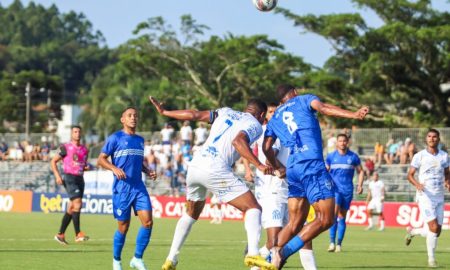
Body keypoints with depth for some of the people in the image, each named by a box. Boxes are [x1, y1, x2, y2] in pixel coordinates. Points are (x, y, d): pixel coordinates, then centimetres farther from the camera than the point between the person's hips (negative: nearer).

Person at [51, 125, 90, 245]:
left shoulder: (85, 149, 14)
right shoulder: (66, 148, -2)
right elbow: (53, 161, 3)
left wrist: (87, 167, 3)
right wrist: (57, 176, -9)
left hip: (80, 179, 6)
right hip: (70, 178, -6)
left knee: (71, 208, 7)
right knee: (77, 202, -20)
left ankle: (60, 234, 16)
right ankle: (78, 234, -21)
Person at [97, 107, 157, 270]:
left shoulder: (140, 140, 16)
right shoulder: (115, 138, -2)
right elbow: (101, 160, -3)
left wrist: (148, 171, 8)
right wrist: (114, 168, -20)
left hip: (139, 188, 5)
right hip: (121, 188, -5)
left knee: (148, 222, -10)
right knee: (123, 227, -1)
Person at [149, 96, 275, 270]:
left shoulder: (226, 112, 23)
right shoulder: (255, 125, 6)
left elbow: (194, 115, 20)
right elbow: (238, 140, -15)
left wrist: (164, 112, 30)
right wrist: (258, 165, -21)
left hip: (195, 165, 7)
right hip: (215, 169, -7)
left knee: (191, 214, 28)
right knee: (253, 208, -5)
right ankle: (253, 253, -26)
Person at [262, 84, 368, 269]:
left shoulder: (274, 118, 25)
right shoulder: (304, 100, 12)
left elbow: (266, 148, 22)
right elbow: (323, 108, -8)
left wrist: (277, 168, 38)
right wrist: (353, 114, -19)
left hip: (292, 169, 7)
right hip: (312, 164, -6)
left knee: (295, 224, 13)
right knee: (326, 219, -5)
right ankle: (285, 251, -18)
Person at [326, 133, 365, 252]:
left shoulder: (353, 157, 5)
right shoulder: (331, 156, 5)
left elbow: (360, 171, 14)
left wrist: (360, 185, 3)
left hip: (348, 190, 1)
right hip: (334, 189, -1)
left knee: (342, 217, 4)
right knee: (334, 213, -18)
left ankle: (339, 244, 10)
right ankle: (332, 242, -19)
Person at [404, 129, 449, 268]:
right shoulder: (419, 156, -4)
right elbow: (410, 175, -1)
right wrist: (417, 184, -22)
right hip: (425, 196, -5)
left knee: (437, 232, 5)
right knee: (434, 227, -15)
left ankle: (412, 231, 32)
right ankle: (431, 259, -3)